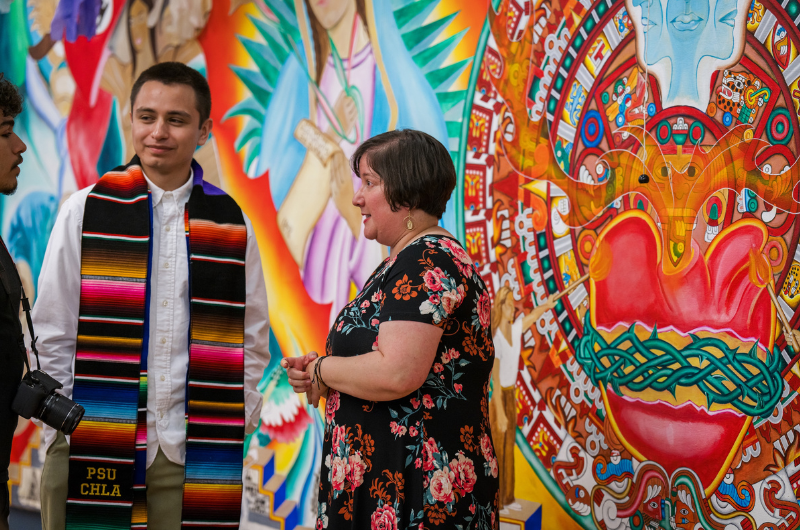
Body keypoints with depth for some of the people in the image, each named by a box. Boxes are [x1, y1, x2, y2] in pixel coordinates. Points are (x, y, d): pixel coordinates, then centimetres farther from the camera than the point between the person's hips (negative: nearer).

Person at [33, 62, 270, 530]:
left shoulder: (233, 226, 7)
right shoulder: (84, 213, 3)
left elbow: (253, 340, 12)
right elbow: (52, 336, 3)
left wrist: (232, 430, 3)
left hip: (194, 456, 1)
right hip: (92, 452, -1)